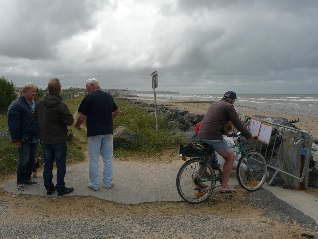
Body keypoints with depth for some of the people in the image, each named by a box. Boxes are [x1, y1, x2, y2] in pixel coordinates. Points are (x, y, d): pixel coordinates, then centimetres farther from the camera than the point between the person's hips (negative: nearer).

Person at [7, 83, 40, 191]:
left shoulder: (35, 104, 13)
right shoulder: (17, 105, -11)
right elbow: (13, 124, -15)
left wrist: (40, 135, 14)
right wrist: (16, 139, -19)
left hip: (34, 138, 7)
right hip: (24, 139, -7)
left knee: (31, 160, 13)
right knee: (24, 161, -4)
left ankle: (27, 178, 26)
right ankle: (20, 182, 8)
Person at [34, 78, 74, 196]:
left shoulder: (39, 103, -2)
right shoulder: (61, 105, -20)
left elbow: (36, 117, 10)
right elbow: (70, 121, -19)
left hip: (45, 139, 6)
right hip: (59, 140, -5)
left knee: (48, 164, 14)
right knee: (60, 165, 5)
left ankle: (49, 188, 22)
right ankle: (61, 189, 11)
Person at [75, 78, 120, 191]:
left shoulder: (89, 97, -9)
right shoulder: (108, 96, 7)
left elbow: (82, 117, -10)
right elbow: (117, 112, 16)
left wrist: (77, 125, 8)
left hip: (94, 132, -4)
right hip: (108, 131, 4)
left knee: (94, 160, 5)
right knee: (108, 159, 11)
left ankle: (94, 184, 13)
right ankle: (108, 183, 17)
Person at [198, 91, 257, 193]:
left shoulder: (215, 103, 22)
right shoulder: (228, 106, -5)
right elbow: (238, 123, -4)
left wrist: (226, 132, 39)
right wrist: (250, 136, 7)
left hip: (202, 135, 9)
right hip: (213, 136, -9)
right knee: (230, 157, 3)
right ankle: (224, 186, 8)